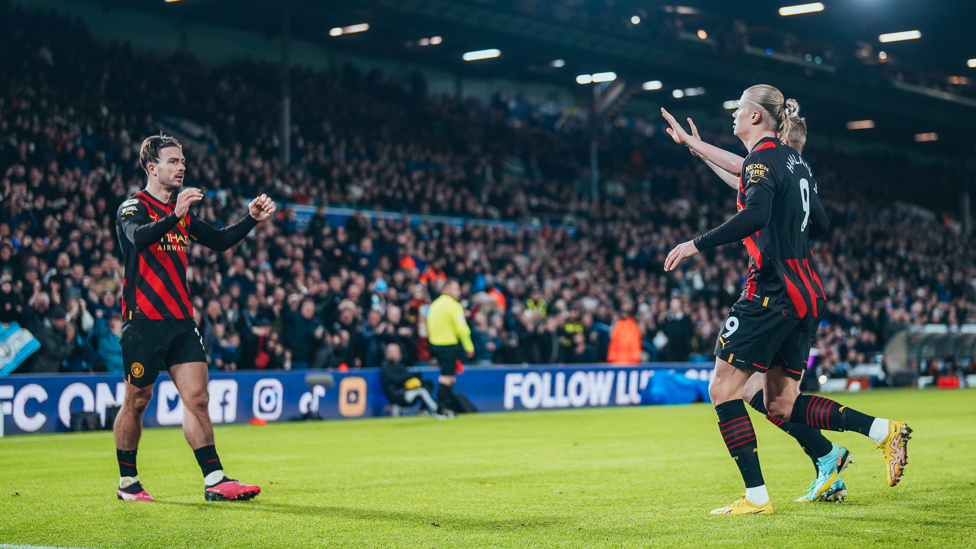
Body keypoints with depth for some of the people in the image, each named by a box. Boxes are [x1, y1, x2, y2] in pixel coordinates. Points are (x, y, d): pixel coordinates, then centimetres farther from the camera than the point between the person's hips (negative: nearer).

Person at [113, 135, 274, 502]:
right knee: (137, 401, 3)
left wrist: (252, 219, 1)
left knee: (197, 397, -2)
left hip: (181, 320, 6)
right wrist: (174, 216, -44)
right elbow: (139, 236, -28)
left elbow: (219, 240, 17)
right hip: (144, 321, -6)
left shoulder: (181, 212, 16)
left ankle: (214, 481, -4)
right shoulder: (133, 208, -6)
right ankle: (127, 481, 18)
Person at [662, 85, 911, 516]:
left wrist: (698, 244, -21)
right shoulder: (791, 160, 16)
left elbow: (754, 217, -27)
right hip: (806, 292, 9)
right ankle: (884, 431, 0)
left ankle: (756, 497, -6)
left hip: (772, 291, -9)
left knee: (723, 390, -2)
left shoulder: (762, 160, -10)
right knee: (780, 404, 11)